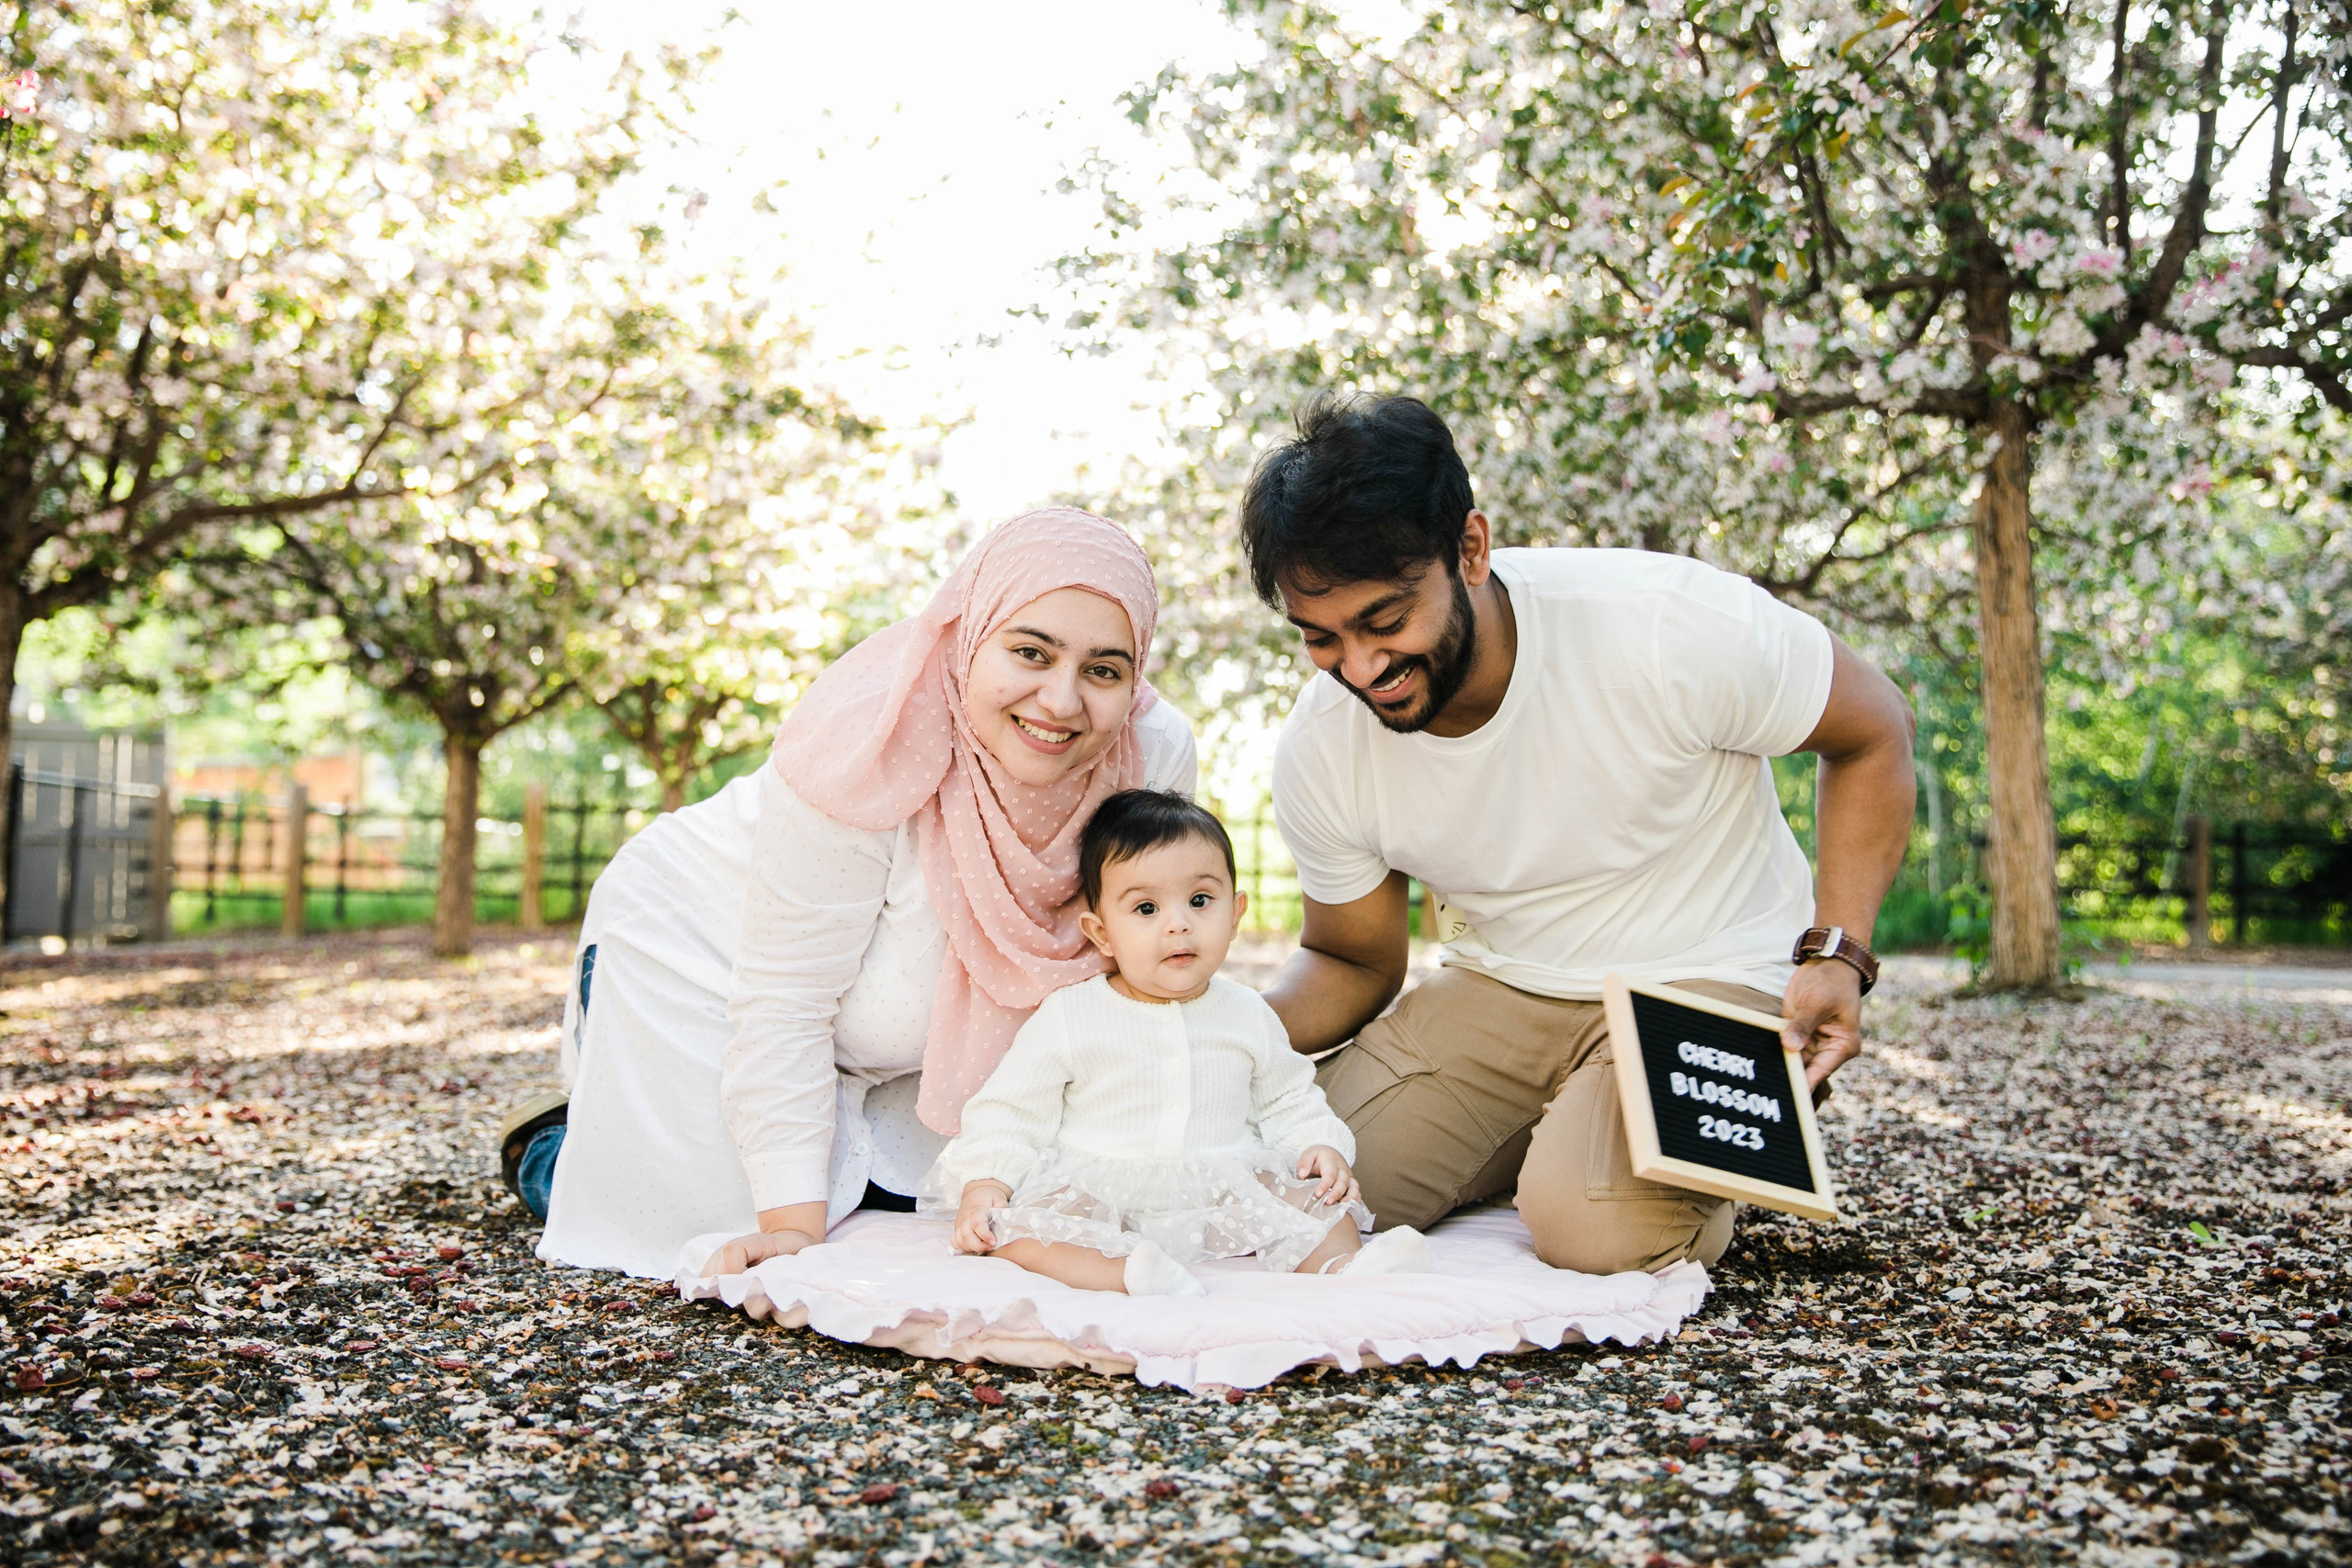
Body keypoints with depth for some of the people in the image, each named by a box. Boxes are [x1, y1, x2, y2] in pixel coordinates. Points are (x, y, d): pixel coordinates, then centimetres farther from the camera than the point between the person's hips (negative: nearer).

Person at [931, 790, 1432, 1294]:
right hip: (1097, 1190, -3)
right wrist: (983, 1188, -14)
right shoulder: (1068, 1017, -2)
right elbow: (1009, 1114, 1)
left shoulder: (1249, 1015, 8)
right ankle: (1127, 1271, -51)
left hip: (1222, 1188, 3)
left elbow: (1290, 1103, 19)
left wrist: (1321, 1147, -1)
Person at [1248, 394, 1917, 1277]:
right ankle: (1547, 1139, 14)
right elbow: (1353, 961, 3)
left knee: (1591, 1225, -30)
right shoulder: (1317, 755, -13)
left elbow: (1874, 735, -8)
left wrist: (1838, 956, -20)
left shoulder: (1669, 628, -27)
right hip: (1501, 991, 5)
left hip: (1710, 980, -4)